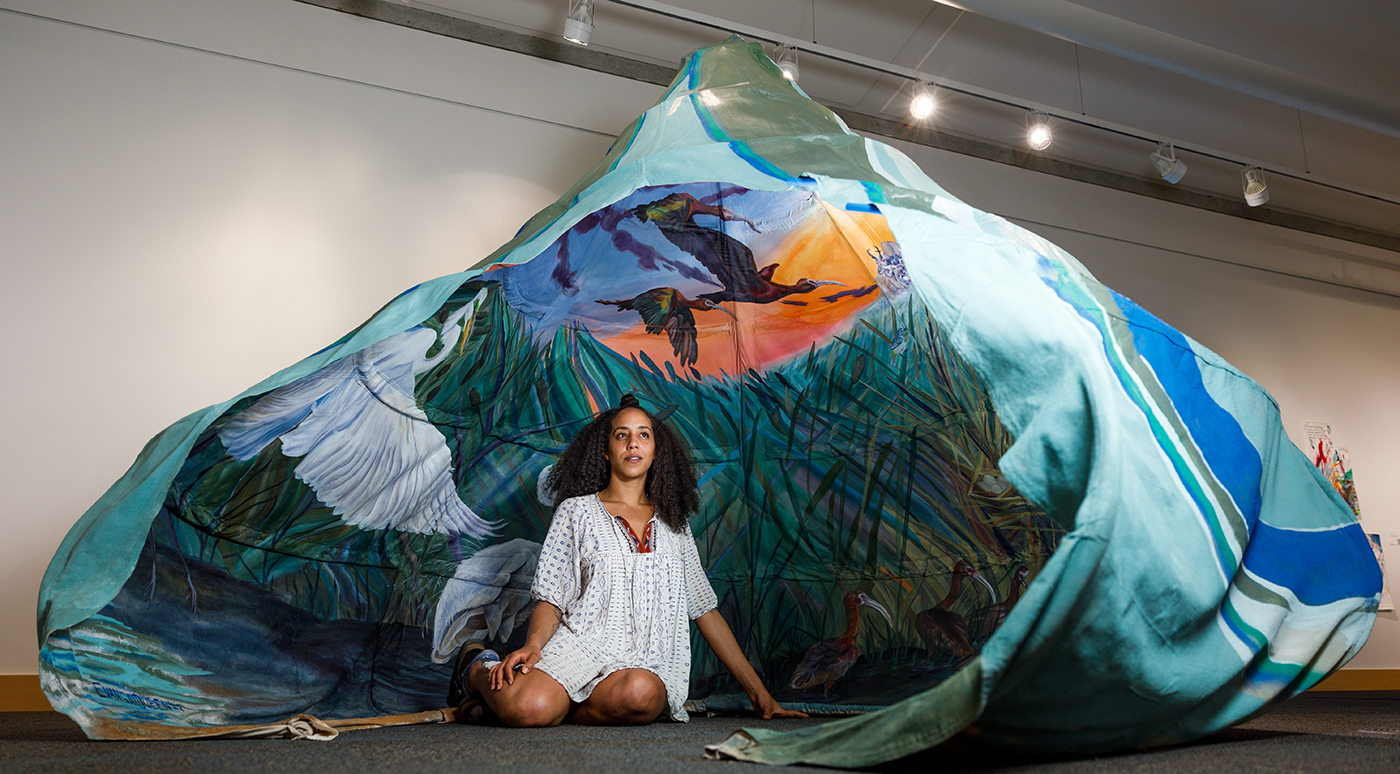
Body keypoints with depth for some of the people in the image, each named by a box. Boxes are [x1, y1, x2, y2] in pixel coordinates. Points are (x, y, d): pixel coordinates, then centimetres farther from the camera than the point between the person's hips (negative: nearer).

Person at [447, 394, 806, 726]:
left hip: (651, 665, 2)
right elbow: (551, 599, 5)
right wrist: (533, 644, -18)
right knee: (527, 708, -33)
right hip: (581, 648, -2)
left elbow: (705, 610, 17)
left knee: (639, 692, -36)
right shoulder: (576, 511, 11)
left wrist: (758, 692, 12)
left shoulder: (674, 524, 18)